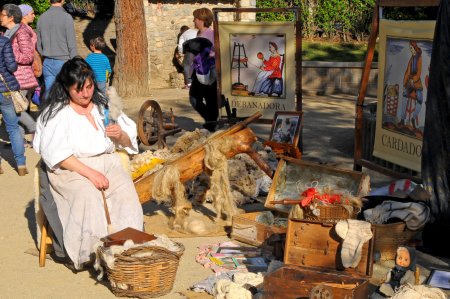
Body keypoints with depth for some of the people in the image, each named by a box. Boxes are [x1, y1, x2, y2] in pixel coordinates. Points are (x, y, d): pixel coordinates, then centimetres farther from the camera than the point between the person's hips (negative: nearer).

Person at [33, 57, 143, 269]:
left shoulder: (104, 105, 12)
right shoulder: (56, 113, 0)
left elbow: (129, 144, 17)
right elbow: (56, 154, -12)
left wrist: (121, 135, -8)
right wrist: (89, 173, -21)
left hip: (107, 163, 3)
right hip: (70, 169, -3)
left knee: (126, 190, -27)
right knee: (87, 194, -34)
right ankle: (93, 252, -29)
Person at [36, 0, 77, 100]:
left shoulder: (42, 18, 4)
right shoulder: (66, 18, -12)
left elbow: (38, 45, 11)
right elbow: (72, 44, -11)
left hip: (47, 63, 5)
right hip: (63, 62, -5)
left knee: (48, 93, 8)